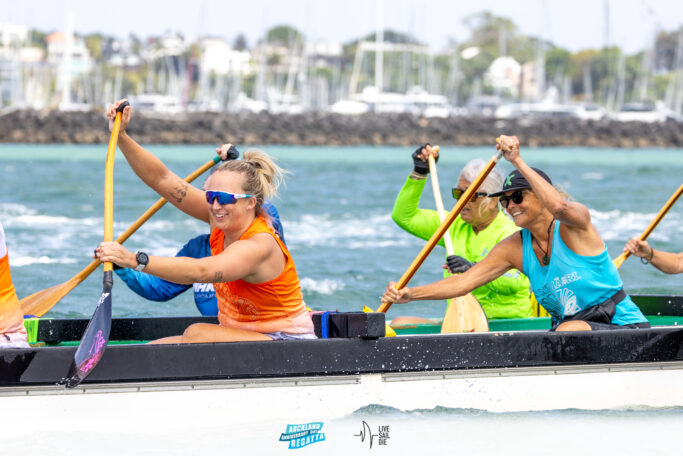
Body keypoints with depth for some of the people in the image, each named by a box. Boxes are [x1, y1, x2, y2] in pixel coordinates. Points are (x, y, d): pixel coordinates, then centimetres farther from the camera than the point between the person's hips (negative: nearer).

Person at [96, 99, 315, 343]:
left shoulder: (259, 246, -26)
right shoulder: (221, 218, -2)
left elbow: (201, 271, -42)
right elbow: (162, 179, -1)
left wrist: (134, 260, -49)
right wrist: (122, 137, -13)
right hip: (239, 335, 8)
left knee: (196, 333, -30)